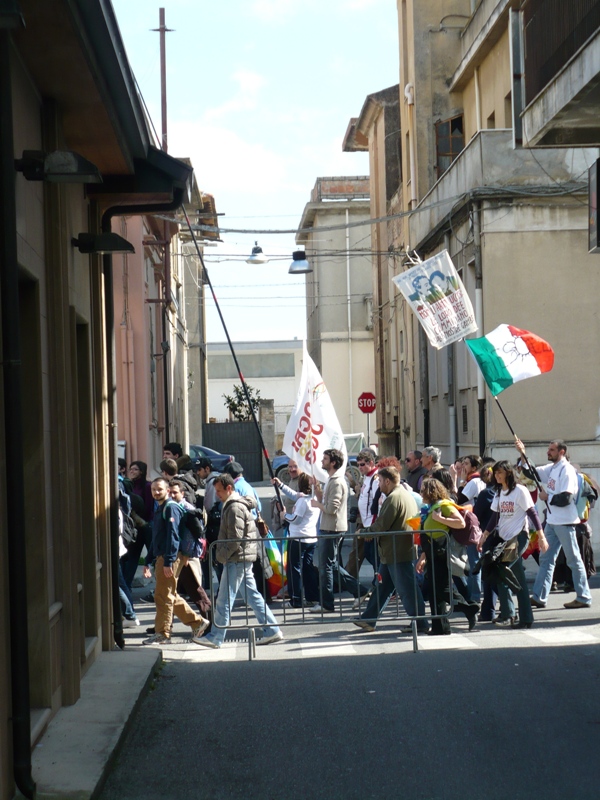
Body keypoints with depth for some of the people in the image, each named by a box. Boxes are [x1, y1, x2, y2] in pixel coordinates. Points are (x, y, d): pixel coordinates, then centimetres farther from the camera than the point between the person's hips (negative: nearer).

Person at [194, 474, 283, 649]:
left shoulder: (235, 508, -15)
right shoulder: (231, 505, 17)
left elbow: (235, 538, -20)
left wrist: (222, 555, -12)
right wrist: (223, 555, 14)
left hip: (237, 559, -10)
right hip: (244, 559, 10)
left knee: (224, 599, -5)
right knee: (252, 595, 10)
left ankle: (215, 637, 0)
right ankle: (271, 630, 10)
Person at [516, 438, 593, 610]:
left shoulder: (567, 471, -15)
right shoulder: (552, 468, 11)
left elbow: (566, 498, -23)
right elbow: (531, 473, 14)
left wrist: (547, 497, -8)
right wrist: (523, 453, 4)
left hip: (565, 522, -9)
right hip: (552, 521, 9)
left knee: (574, 560, -2)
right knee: (546, 559, 11)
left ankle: (584, 598, 5)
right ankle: (539, 597, 15)